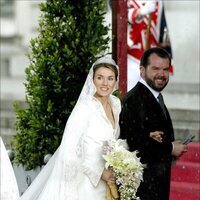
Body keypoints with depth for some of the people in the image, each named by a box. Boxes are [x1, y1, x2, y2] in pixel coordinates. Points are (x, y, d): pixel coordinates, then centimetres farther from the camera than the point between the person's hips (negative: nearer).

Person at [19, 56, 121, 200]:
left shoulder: (116, 104, 5)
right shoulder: (84, 107, -16)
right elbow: (69, 150, -18)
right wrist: (99, 172, -15)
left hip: (101, 184, 7)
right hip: (82, 181, -6)